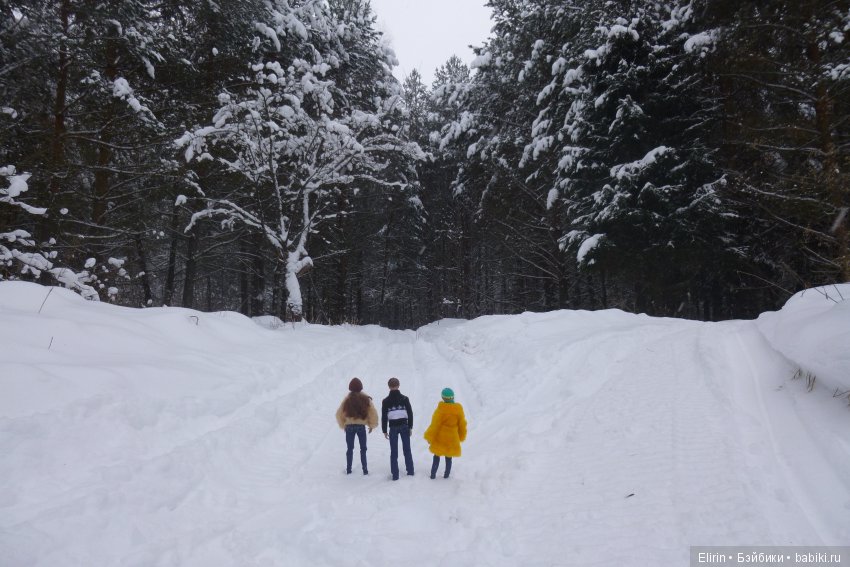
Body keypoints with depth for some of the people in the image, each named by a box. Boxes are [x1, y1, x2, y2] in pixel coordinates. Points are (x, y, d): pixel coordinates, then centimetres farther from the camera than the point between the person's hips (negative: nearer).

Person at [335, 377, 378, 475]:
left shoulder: (347, 399, -5)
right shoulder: (365, 399, -7)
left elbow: (339, 414, -1)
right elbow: (373, 413, -5)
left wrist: (343, 425, 13)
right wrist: (371, 425, 8)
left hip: (349, 426, 1)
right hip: (361, 426, -1)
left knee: (350, 449, 14)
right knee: (363, 449, 11)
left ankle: (348, 469, 19)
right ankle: (365, 469, 10)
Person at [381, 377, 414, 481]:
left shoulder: (386, 401, -3)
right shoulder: (404, 398, -1)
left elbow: (384, 417, -1)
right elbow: (410, 413, 0)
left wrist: (384, 430, 5)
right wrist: (410, 427, 7)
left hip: (393, 427, -1)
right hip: (404, 426, 1)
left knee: (393, 451, 3)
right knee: (407, 449, 13)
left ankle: (395, 474, 2)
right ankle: (410, 471, 18)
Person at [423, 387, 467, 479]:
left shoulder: (441, 409, -17)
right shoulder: (459, 410, -5)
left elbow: (435, 424, -13)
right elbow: (462, 425, 6)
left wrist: (429, 437, -3)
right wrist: (461, 437, 21)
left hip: (440, 438, -2)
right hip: (452, 439, 2)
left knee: (436, 457, 13)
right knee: (448, 458, 14)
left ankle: (433, 474, 15)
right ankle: (446, 475, 18)